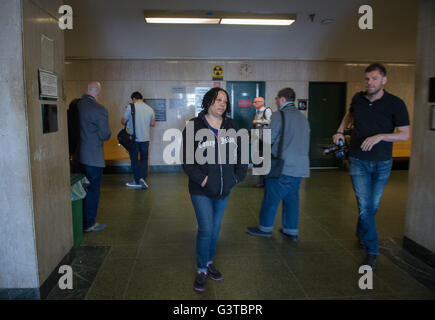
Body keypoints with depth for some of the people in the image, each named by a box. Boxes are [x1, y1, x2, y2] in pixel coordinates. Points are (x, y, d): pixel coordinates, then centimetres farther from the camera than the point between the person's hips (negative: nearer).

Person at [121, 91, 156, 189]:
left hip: (133, 138, -3)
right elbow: (153, 124, 10)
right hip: (145, 138, 3)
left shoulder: (130, 107, -9)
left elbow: (123, 121, -5)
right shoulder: (150, 109, 3)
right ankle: (142, 178, -4)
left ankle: (137, 182, 15)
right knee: (144, 159, 14)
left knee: (134, 160, 9)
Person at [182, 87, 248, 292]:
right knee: (206, 230, -7)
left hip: (224, 190, 5)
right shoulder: (193, 126, -9)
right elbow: (187, 160, -11)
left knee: (215, 228, 16)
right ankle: (201, 270, 15)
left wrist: (238, 176, 2)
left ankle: (209, 262, 38)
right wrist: (202, 180, -18)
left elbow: (241, 153, 12)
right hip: (201, 190, -4)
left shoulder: (231, 126, 4)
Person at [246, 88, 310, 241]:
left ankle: (265, 227, 18)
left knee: (271, 197, 6)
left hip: (284, 166, -7)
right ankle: (291, 231, 21)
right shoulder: (303, 117, 14)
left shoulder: (279, 115, -9)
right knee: (292, 198, 14)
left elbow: (269, 139, -12)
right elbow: (305, 142, 19)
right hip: (300, 166, 7)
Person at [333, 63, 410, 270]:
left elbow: (405, 134, -9)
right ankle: (372, 251, 7)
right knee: (365, 206, -5)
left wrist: (379, 136, -24)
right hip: (358, 161, 1)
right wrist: (340, 131, 6)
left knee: (373, 206, 13)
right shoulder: (358, 99, 0)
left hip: (382, 162, 0)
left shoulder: (395, 103, -9)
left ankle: (361, 233, 42)